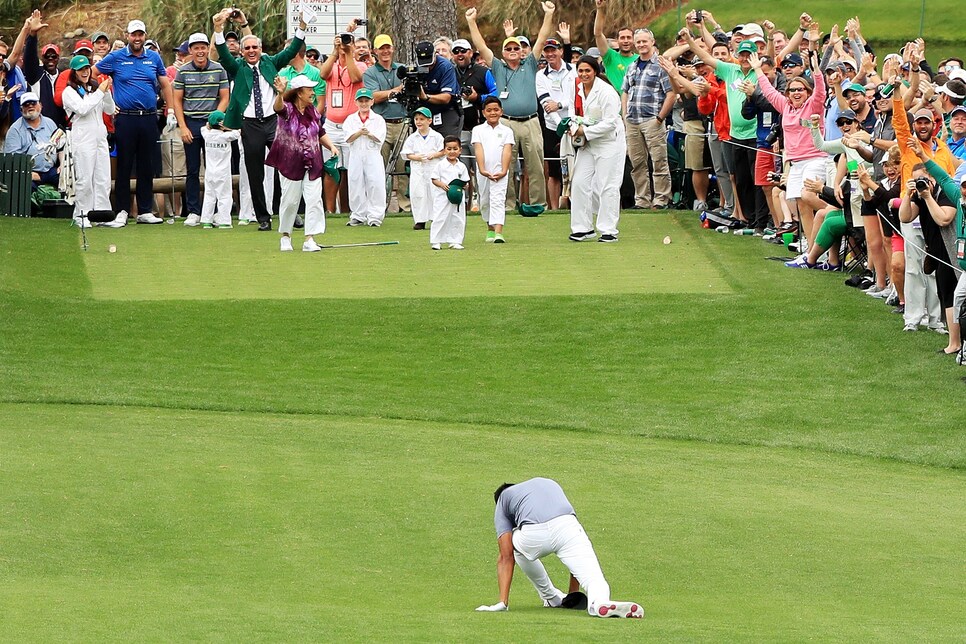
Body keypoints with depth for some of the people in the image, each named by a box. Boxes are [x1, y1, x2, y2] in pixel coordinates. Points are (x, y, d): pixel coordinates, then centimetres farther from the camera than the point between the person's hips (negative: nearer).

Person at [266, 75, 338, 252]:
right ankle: (285, 236, 22)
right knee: (290, 201, 3)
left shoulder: (313, 111, 8)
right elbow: (278, 107, -34)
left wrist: (331, 146, 5)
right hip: (290, 164, -5)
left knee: (314, 200, -5)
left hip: (312, 164, 5)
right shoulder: (288, 109, -10)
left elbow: (320, 133, 21)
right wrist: (280, 93, -55)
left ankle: (309, 240, -5)